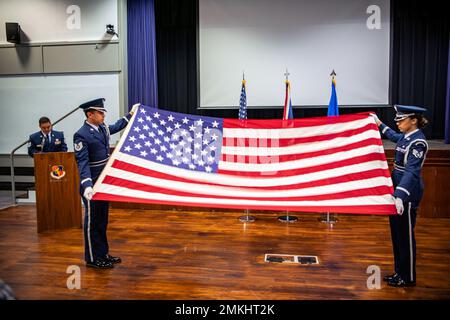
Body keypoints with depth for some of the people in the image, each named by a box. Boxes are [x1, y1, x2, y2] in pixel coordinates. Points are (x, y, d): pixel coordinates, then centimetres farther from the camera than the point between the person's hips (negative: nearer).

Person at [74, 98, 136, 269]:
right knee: (92, 221, 4)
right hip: (92, 185, -8)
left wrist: (130, 114, 33)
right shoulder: (81, 135, -17)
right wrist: (87, 185, -32)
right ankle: (92, 259, 18)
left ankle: (103, 254, 29)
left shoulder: (103, 128, 6)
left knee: (102, 220, 16)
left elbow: (116, 127, 29)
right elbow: (82, 163, -22)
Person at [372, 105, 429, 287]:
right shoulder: (406, 136, 7)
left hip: (407, 193, -9)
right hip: (398, 188, 9)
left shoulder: (418, 142, -19)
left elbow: (411, 171, -31)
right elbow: (393, 136, 32)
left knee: (405, 235, 3)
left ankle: (408, 278, 18)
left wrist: (400, 196, -41)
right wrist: (379, 124, 42)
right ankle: (400, 272, 29)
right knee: (396, 233, 16)